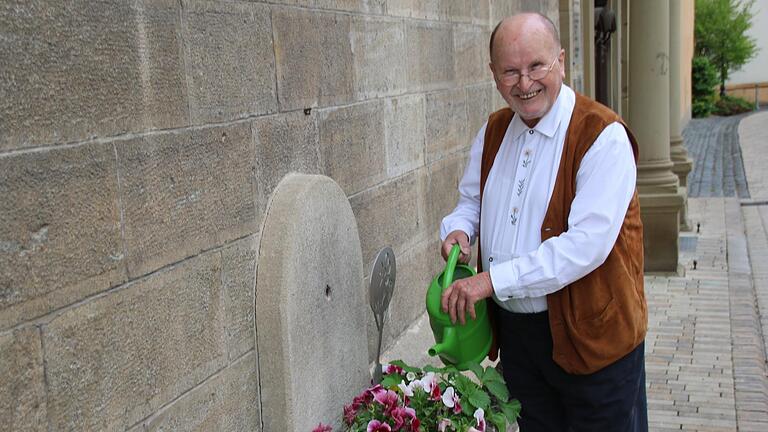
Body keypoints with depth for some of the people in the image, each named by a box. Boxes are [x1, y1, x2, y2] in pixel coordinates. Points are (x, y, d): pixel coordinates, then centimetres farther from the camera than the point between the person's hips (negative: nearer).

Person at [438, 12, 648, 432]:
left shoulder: (603, 136, -18)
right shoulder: (493, 131, 4)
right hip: (515, 330, 6)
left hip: (591, 336, -6)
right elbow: (471, 200, 19)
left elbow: (587, 243, -27)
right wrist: (458, 229, -5)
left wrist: (493, 279, -28)